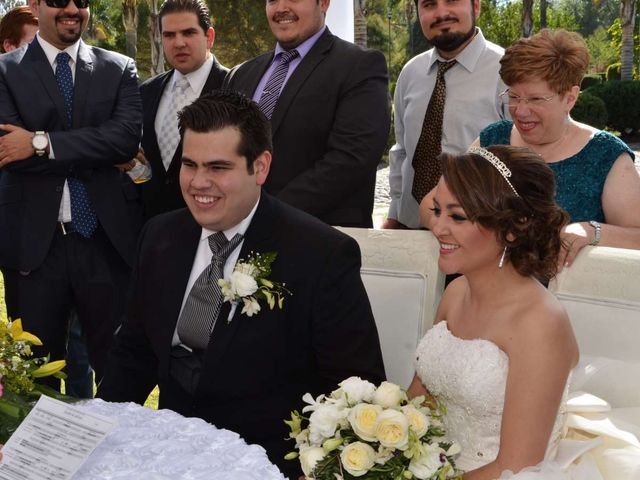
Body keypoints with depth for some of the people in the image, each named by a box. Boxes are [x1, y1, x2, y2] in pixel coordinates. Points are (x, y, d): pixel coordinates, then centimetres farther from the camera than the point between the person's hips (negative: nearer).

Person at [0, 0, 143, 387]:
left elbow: (128, 137, -9)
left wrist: (41, 143, -14)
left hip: (108, 239, 1)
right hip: (33, 241, 0)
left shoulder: (120, 69, 8)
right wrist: (101, 155, -12)